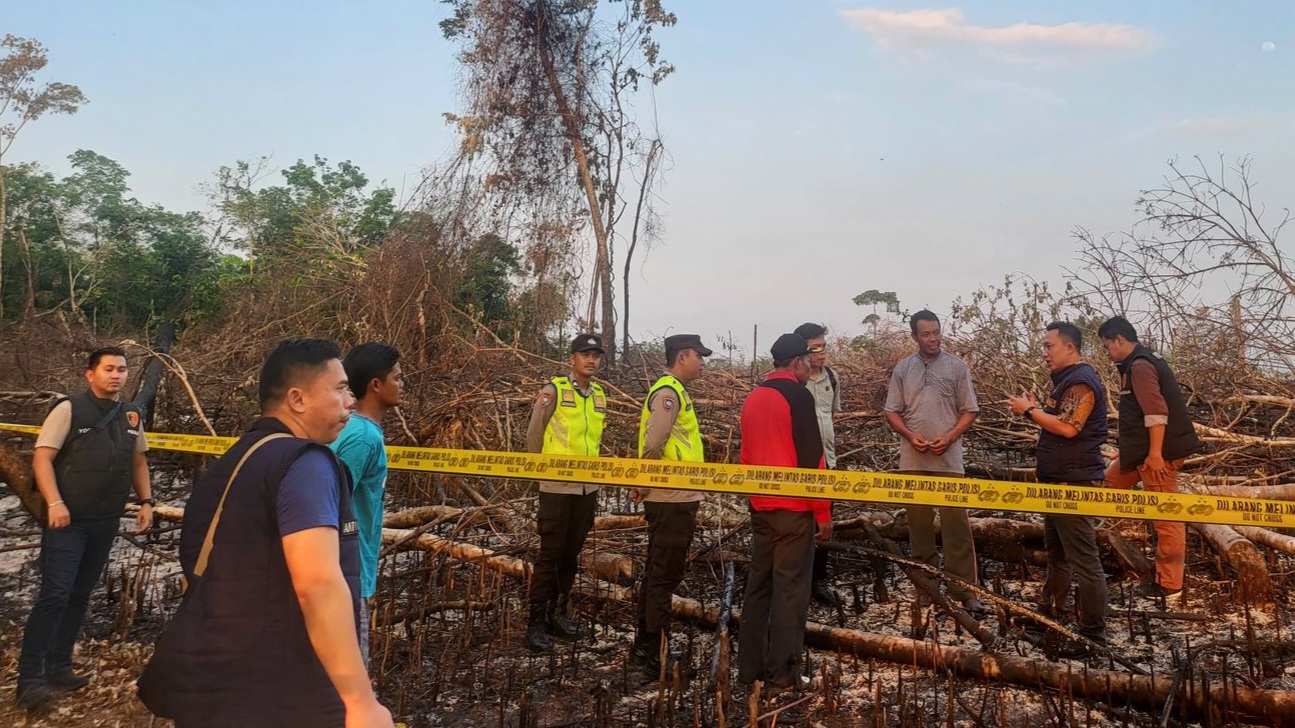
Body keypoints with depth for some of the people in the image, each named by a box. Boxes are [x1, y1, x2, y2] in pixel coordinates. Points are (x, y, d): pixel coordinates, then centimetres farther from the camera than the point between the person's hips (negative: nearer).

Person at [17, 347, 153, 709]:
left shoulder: (130, 415, 10)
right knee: (55, 595, -10)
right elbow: (42, 459, -10)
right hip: (68, 520, -6)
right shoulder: (69, 409, -6)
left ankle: (59, 668, 22)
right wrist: (54, 503, -20)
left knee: (80, 595, 12)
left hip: (106, 522, 6)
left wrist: (146, 502, 9)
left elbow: (139, 462, 18)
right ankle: (29, 677, -3)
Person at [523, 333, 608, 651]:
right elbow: (533, 435, -2)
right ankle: (536, 622, 8)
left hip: (588, 488, 6)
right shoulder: (553, 390, -9)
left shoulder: (599, 395, 9)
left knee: (571, 554, 13)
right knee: (550, 555, -2)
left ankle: (558, 613, 26)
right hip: (556, 487, -5)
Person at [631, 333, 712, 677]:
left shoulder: (673, 391, 17)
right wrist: (648, 482, -11)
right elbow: (653, 445, -25)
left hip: (673, 500, 10)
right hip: (673, 501, -10)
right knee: (664, 577, -2)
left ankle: (644, 646, 29)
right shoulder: (668, 392, -16)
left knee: (657, 574, 17)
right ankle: (656, 655, 7)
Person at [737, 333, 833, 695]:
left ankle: (749, 667, 18)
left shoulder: (753, 397, 12)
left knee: (758, 584, 13)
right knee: (790, 588, -1)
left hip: (760, 505, 7)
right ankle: (781, 674, 3)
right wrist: (824, 511, -10)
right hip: (793, 507, -7)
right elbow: (811, 458, -15)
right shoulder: (797, 395, -11)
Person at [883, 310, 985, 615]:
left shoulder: (957, 367, 2)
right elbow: (891, 412, 7)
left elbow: (969, 410, 2)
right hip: (913, 459, 2)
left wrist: (949, 437, -12)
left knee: (956, 524, -5)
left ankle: (964, 591, 1)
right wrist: (910, 435, -10)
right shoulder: (903, 369, 6)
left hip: (948, 458, -2)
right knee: (919, 521, 9)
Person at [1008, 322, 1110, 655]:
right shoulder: (1066, 379, 17)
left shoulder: (1081, 381, -15)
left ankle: (1093, 634, 0)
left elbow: (1068, 428, -24)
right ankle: (1050, 613, 33)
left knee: (1083, 559, -6)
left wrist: (1029, 410, -15)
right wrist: (1036, 408, 6)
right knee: (1056, 551, 20)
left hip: (1075, 484, -11)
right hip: (1059, 481, 11)